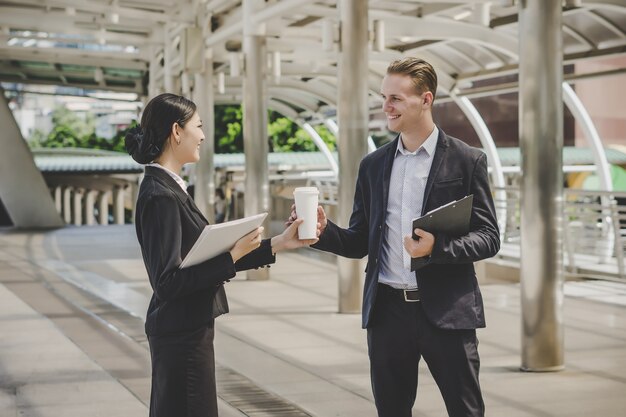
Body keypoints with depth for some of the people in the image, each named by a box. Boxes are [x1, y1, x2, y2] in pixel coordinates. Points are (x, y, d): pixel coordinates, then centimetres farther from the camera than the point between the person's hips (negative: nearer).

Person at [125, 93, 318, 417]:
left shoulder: (168, 188, 10)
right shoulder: (160, 196, -19)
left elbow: (211, 256, 12)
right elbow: (168, 281, -23)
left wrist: (279, 243, 10)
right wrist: (233, 256, -20)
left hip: (185, 331, 10)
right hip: (182, 334, -10)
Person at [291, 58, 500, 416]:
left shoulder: (467, 161, -1)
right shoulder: (373, 165, 11)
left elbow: (489, 238, -3)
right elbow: (359, 242, 12)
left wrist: (438, 246, -20)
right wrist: (324, 230, -8)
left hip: (447, 310, -3)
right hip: (387, 310, 4)